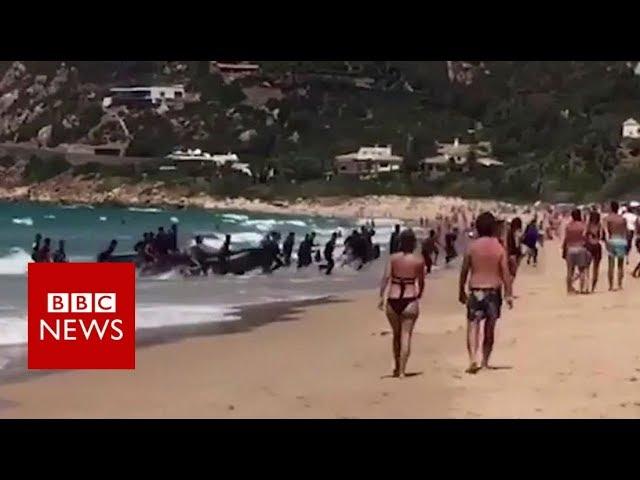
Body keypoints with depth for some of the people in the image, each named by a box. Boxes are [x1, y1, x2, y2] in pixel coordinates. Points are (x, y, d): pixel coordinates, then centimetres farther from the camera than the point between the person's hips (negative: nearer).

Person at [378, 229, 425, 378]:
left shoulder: (393, 258, 1)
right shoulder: (419, 260, -1)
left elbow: (386, 277, -9)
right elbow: (421, 282, 7)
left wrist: (381, 297, -11)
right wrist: (419, 297, 23)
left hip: (393, 300, 2)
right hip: (410, 301, -2)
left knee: (396, 335, 18)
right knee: (405, 335, 2)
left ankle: (396, 368, 29)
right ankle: (402, 371, -2)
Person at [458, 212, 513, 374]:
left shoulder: (472, 246, -3)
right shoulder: (499, 248, -3)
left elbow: (464, 271, 1)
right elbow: (505, 273, -5)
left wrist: (461, 291, 12)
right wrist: (508, 294, 0)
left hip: (475, 291, -1)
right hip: (493, 291, 1)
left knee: (473, 326, -3)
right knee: (490, 328, 13)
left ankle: (473, 359, -22)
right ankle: (485, 361, 21)